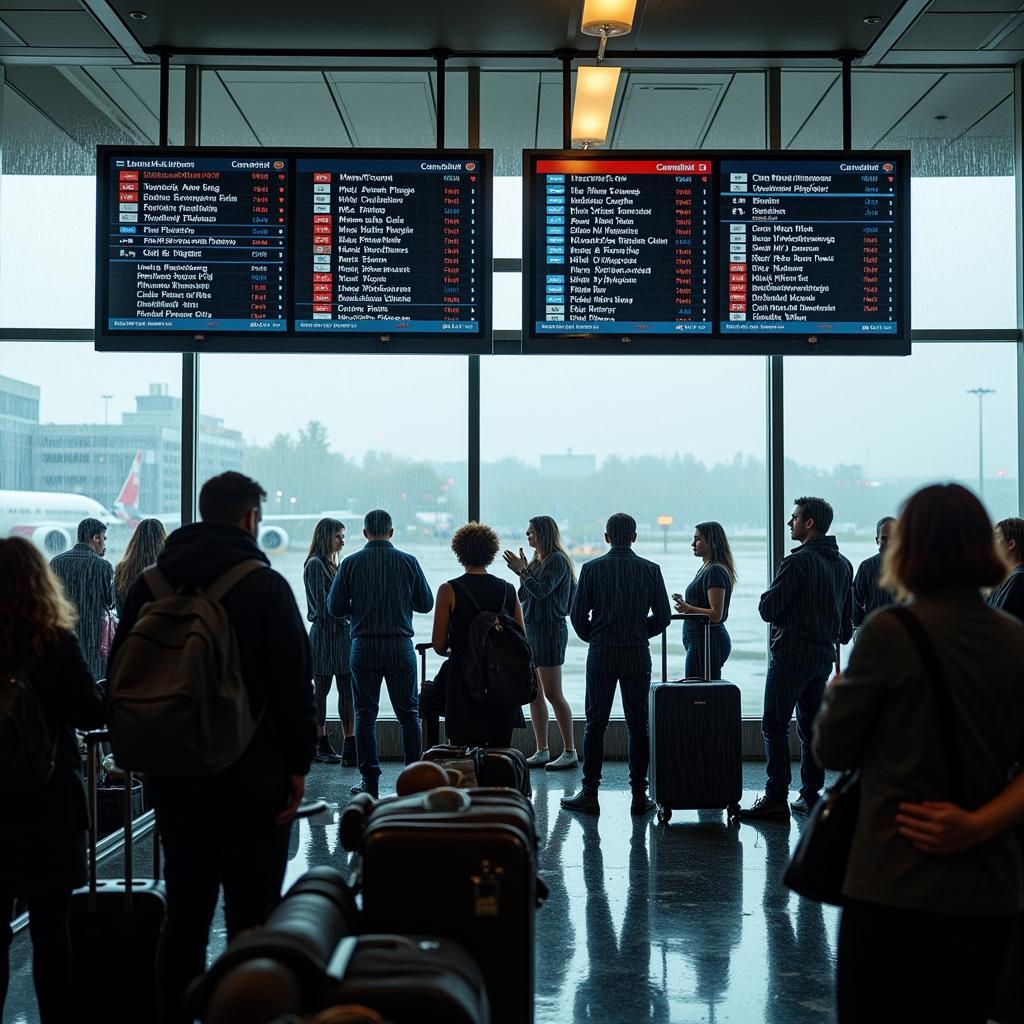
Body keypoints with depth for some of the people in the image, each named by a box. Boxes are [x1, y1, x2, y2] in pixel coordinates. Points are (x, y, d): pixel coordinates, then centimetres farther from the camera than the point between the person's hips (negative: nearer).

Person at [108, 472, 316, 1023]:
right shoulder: (265, 585, -8)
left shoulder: (148, 585, 7)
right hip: (251, 777, -5)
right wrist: (297, 762, -5)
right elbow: (294, 682, -11)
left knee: (183, 908, 14)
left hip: (172, 773, 5)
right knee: (250, 915, 0)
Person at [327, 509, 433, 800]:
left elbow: (335, 607, 0)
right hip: (400, 646, 1)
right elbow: (426, 604, 6)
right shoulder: (408, 562, -1)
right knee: (408, 713, 9)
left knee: (365, 715, 6)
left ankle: (370, 781, 5)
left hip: (364, 647, 0)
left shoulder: (350, 564, -2)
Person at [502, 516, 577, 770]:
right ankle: (542, 752, 14)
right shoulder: (538, 561, 15)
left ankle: (570, 752, -2)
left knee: (553, 694, -8)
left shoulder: (557, 560, -11)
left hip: (550, 630, -9)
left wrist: (522, 571, -14)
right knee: (534, 693, 9)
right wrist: (522, 571, 3)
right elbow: (524, 596, 15)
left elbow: (541, 591, -21)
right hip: (531, 629, 9)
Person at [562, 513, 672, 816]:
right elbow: (663, 617, 2)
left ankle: (589, 794, 5)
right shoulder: (650, 570, 0)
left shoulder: (592, 569, -3)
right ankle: (639, 795, 7)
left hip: (601, 654, -1)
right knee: (638, 725, 6)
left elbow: (578, 615, -3)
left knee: (595, 724, 4)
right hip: (638, 654, 1)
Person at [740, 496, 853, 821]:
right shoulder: (843, 564, 10)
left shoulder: (798, 562, -17)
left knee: (775, 727, -3)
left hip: (791, 655, -8)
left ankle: (776, 799, -4)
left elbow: (768, 610, -17)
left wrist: (767, 597, 3)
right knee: (811, 727, 14)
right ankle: (810, 796, 15)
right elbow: (848, 614, 18)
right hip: (824, 657, 8)